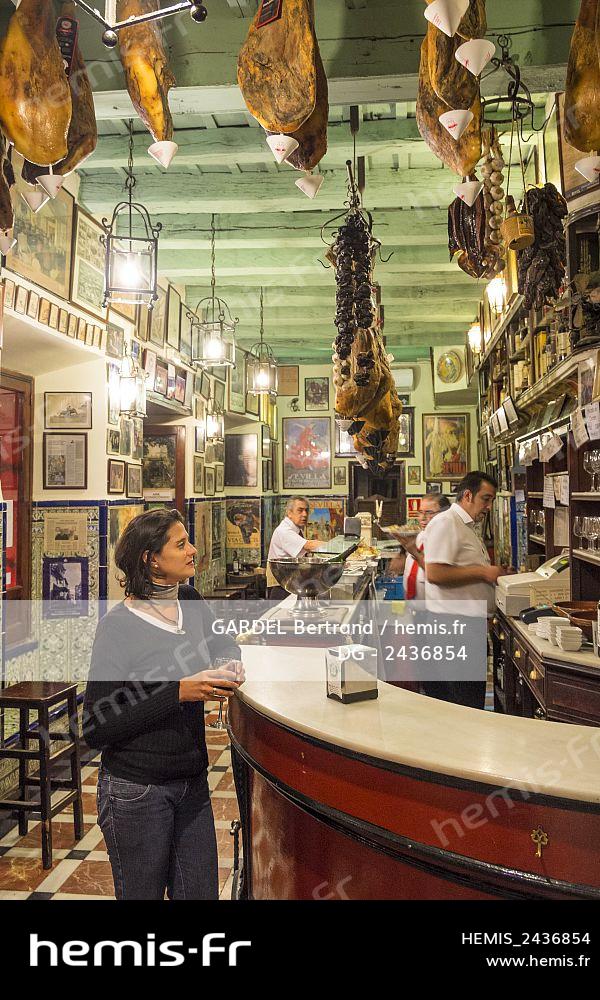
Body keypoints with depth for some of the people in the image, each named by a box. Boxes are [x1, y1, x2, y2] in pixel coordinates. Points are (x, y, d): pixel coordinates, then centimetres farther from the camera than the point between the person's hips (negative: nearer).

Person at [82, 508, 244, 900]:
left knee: (201, 892, 15)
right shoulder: (119, 625, -18)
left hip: (192, 783, 6)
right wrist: (179, 692, -26)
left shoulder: (191, 602, 0)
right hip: (137, 791, -5)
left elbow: (224, 644, 21)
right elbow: (96, 730, -19)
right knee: (142, 895, 13)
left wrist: (232, 665, -3)